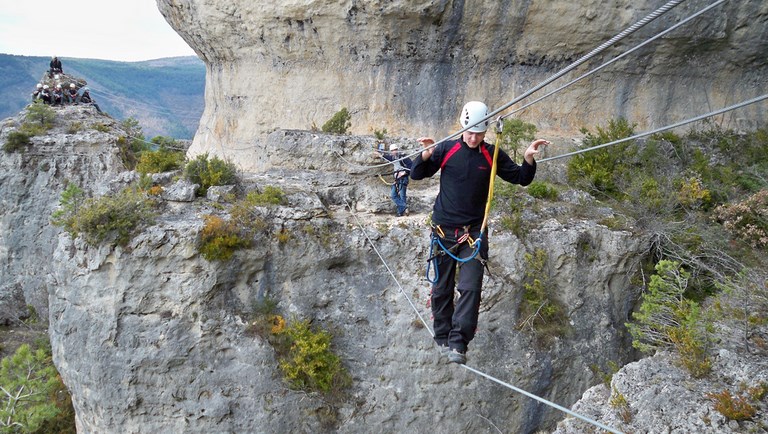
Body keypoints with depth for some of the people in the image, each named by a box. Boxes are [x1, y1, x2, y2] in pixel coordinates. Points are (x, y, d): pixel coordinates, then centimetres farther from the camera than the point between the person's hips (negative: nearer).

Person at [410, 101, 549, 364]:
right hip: (443, 229, 0)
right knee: (441, 288, 8)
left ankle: (457, 343, -12)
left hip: (474, 232, 0)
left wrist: (529, 159, -12)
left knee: (470, 288, -12)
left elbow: (521, 178, 8)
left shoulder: (493, 155, 1)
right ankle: (442, 337, 22)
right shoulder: (447, 149, -2)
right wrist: (425, 156, -21)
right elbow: (416, 174, 0)